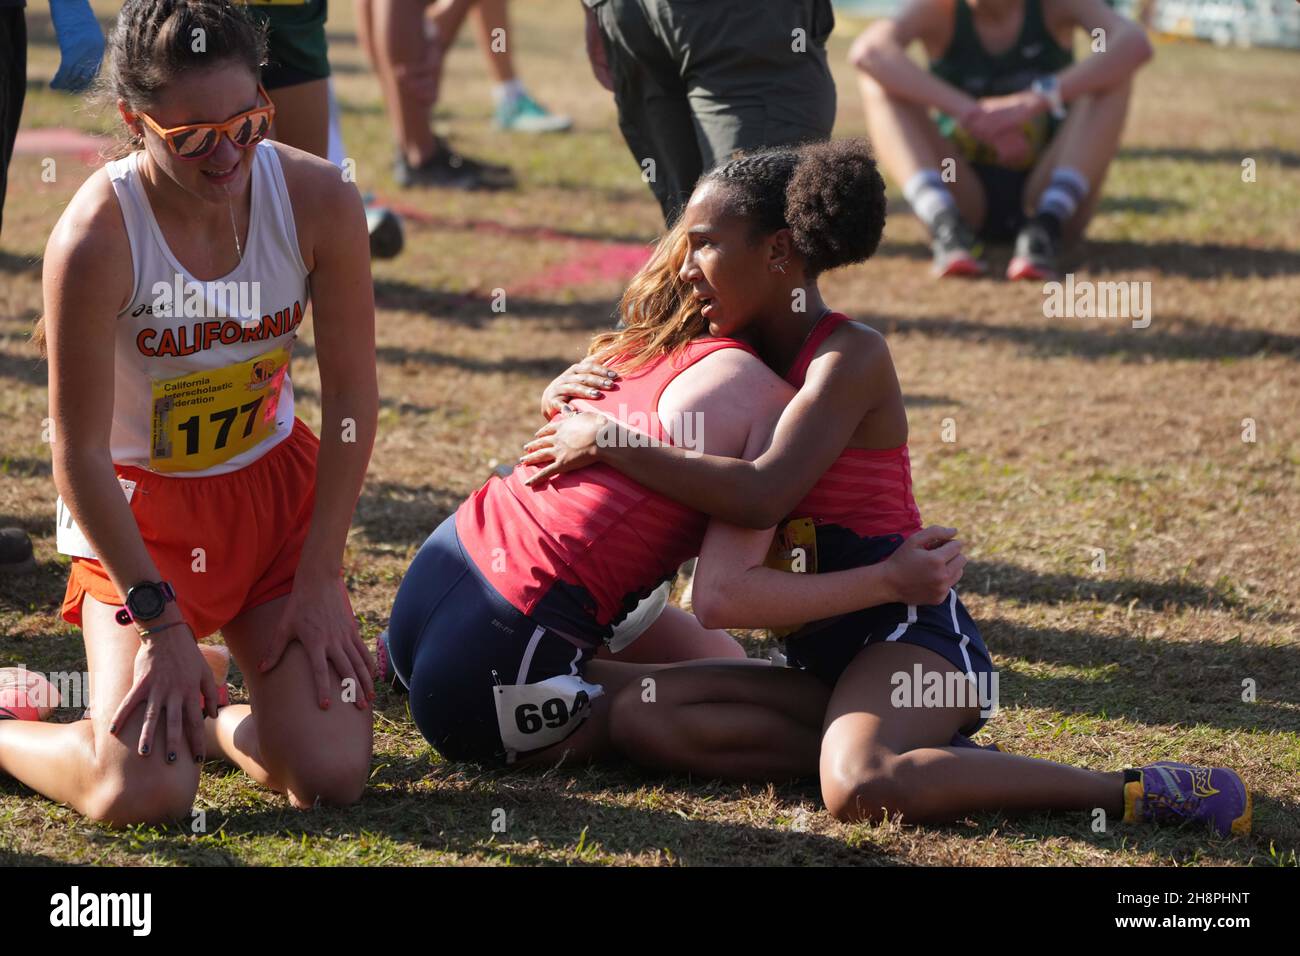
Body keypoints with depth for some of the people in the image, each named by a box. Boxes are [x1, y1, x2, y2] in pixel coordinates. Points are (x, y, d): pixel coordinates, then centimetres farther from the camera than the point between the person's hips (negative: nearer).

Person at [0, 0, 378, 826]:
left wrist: (318, 579, -6)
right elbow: (80, 457, -20)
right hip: (137, 510, -4)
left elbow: (352, 399, -6)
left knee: (331, 776, -10)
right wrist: (157, 616, -16)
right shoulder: (95, 239, -27)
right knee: (145, 795, -19)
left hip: (277, 485, 4)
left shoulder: (318, 200, -16)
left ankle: (211, 719, 23)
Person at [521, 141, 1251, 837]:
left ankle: (1136, 791, -24)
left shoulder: (852, 356, -11)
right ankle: (917, 757, -17)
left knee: (861, 790, -38)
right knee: (642, 717, -13)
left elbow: (760, 494, -25)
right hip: (824, 659, 9)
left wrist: (611, 444, -18)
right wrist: (587, 398, 6)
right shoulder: (757, 360, 15)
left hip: (910, 635, -9)